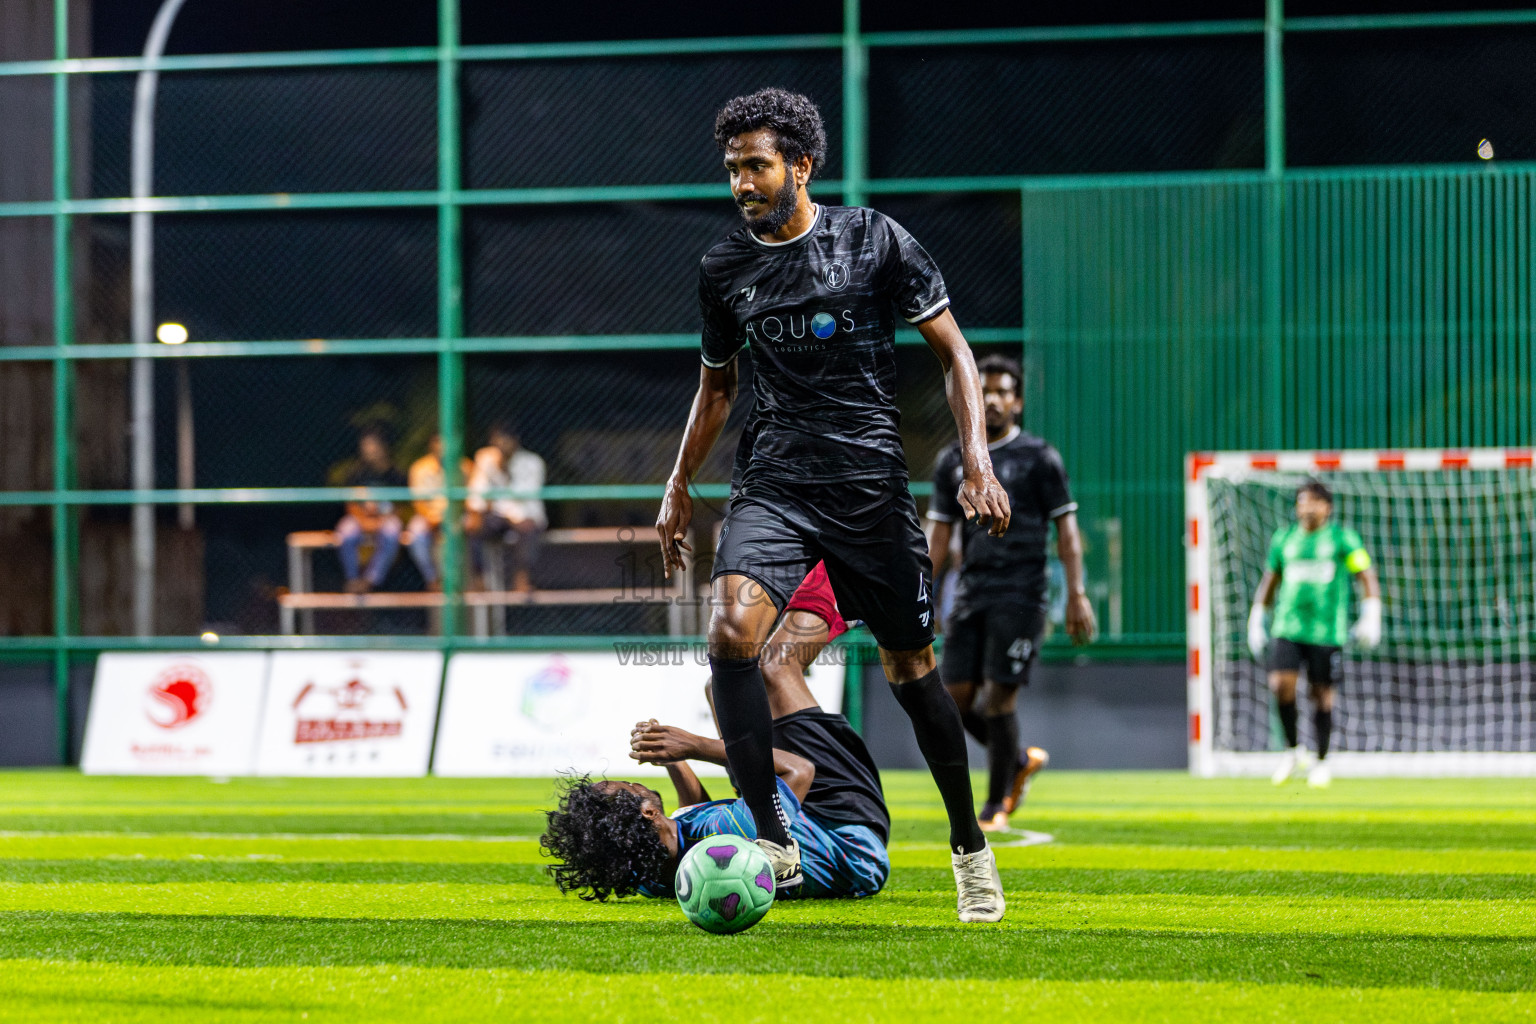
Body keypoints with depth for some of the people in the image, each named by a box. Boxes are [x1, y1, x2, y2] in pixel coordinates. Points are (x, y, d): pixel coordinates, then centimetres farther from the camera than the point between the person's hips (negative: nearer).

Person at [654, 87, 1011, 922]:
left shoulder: (874, 241, -3)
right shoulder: (723, 268, 8)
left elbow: (953, 354, 1)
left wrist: (977, 462, -10)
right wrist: (679, 487, 20)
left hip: (871, 479, -2)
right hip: (776, 483, 2)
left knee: (911, 667, 6)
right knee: (732, 629, -23)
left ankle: (970, 846, 26)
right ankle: (773, 843, -20)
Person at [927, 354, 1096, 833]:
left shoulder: (1039, 458, 1)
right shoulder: (953, 461, 13)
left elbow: (1066, 529, 0)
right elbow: (939, 533, 15)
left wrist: (1077, 595, -7)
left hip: (1021, 592, -5)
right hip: (970, 592, 5)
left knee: (999, 694, -10)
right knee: (958, 696, -1)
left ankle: (996, 805, 2)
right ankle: (1020, 761, 24)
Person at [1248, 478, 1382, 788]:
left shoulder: (1343, 539, 1)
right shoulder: (1284, 539, 12)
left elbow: (1368, 578, 2)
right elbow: (1269, 581, 21)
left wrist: (1370, 618, -8)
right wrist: (1256, 621, 17)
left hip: (1327, 631, -2)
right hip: (1287, 628, 2)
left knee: (1322, 694, 1)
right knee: (1281, 684, -15)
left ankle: (1322, 761, 18)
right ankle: (1292, 751, 4)